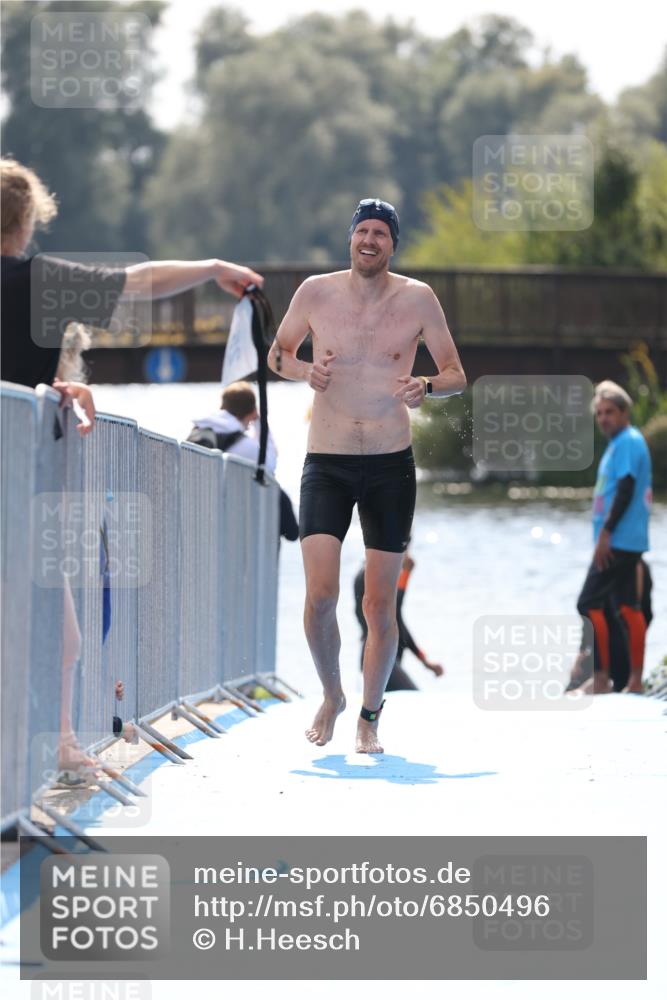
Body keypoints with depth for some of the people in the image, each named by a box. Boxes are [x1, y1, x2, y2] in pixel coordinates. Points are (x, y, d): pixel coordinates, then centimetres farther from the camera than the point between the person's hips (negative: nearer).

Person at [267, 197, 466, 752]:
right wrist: (304, 369, -7)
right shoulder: (316, 292, 0)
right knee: (320, 595, -13)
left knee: (381, 603, 2)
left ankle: (370, 716, 20)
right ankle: (332, 695, 14)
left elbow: (457, 375, 5)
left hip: (391, 466, 0)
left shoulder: (417, 299, -1)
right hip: (327, 464, 0)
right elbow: (277, 353, 15)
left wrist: (427, 387, -17)